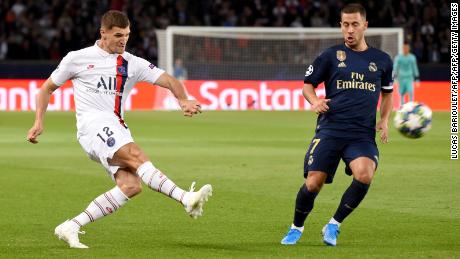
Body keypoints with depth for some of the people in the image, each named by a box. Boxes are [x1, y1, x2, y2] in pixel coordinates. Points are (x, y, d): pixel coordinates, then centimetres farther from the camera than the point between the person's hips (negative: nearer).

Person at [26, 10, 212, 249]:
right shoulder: (77, 59, 8)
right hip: (93, 125, -5)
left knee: (131, 186, -17)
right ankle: (186, 198, -44)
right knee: (136, 155, -30)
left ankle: (70, 228, -12)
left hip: (117, 130, 5)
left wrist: (183, 101, -15)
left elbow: (168, 81, 6)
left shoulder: (132, 64, 15)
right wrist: (38, 122, 6)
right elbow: (47, 88, 18)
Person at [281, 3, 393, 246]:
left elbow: (387, 93, 27)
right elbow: (308, 84, 13)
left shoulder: (382, 60, 12)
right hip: (330, 130, -1)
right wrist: (315, 101, -8)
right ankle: (296, 228, 21)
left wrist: (384, 121, 12)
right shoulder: (331, 55, 6)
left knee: (364, 174, -27)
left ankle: (334, 225, -7)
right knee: (313, 183, -9)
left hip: (363, 134, 1)